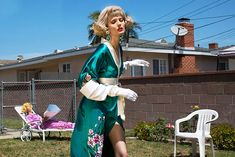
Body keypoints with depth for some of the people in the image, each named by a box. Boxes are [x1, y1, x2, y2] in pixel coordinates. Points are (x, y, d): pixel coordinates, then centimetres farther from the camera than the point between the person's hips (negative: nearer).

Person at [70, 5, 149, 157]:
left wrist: (130, 63, 16)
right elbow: (86, 83, -24)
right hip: (96, 108, -8)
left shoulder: (119, 48, 5)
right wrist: (119, 91, -22)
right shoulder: (103, 50, -20)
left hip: (112, 107, 8)